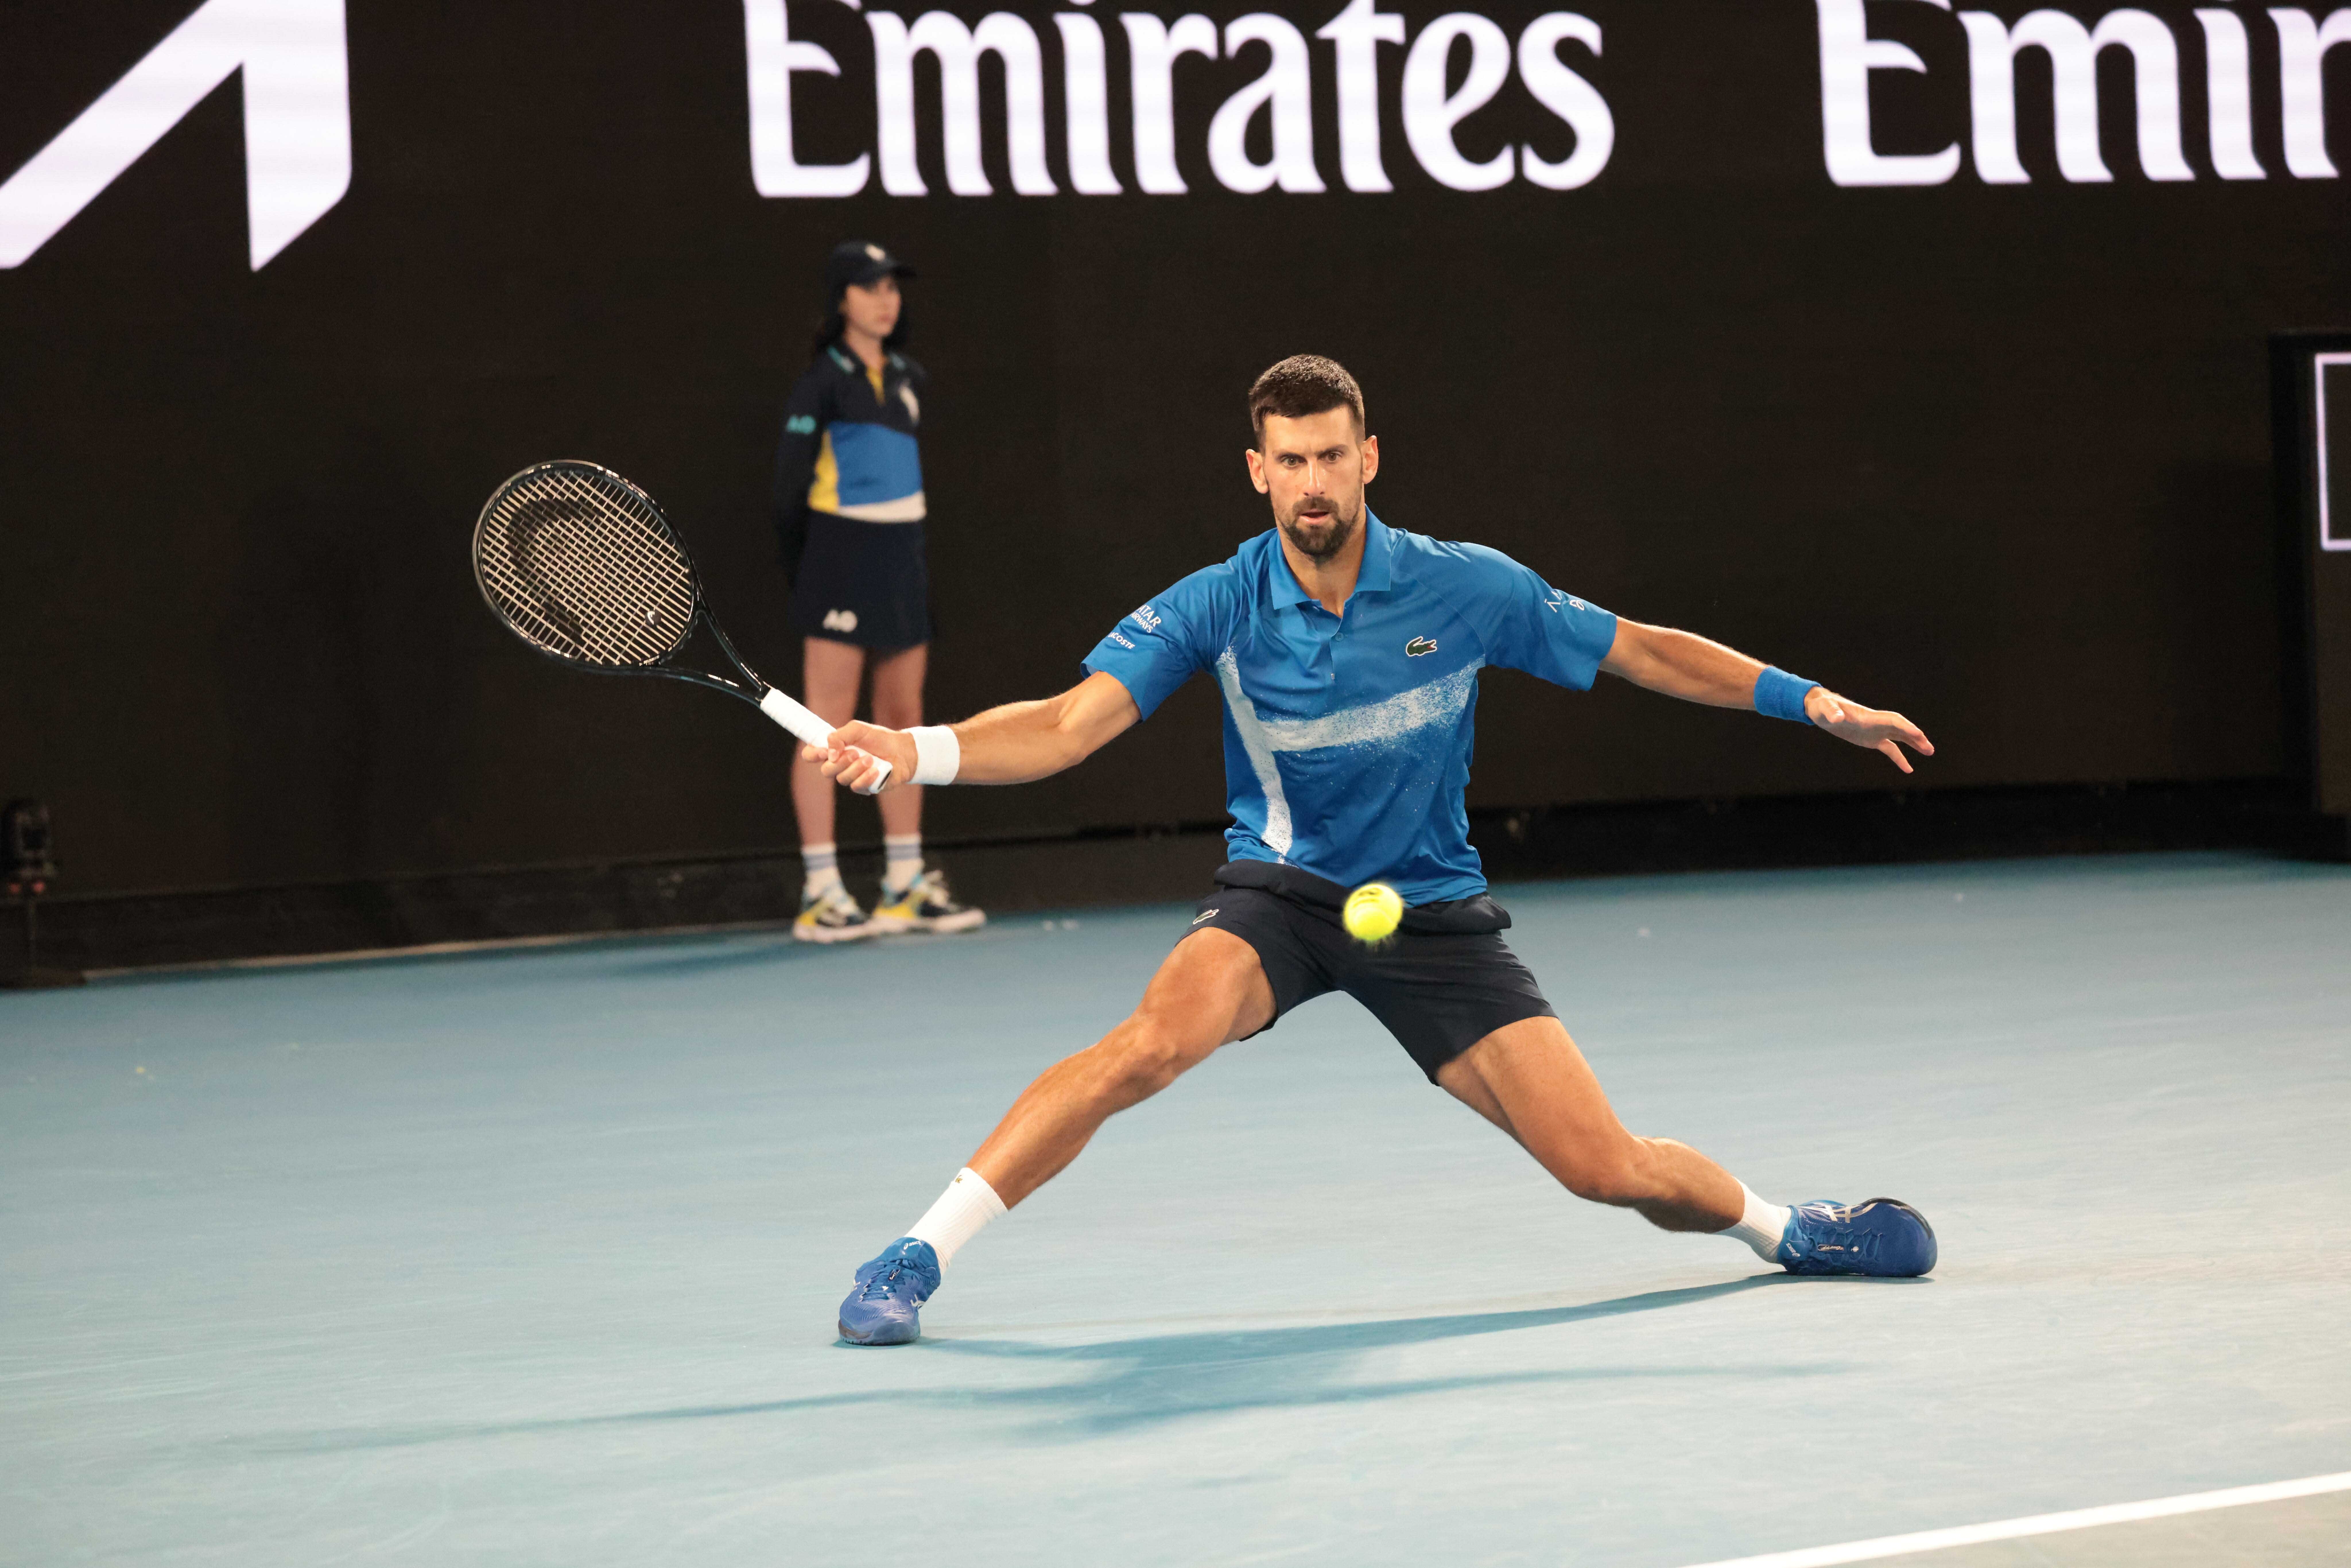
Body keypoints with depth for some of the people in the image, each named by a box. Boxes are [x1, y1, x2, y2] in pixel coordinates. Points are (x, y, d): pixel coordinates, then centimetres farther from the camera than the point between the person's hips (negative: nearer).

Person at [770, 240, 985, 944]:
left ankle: (906, 884, 15)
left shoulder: (907, 379, 13)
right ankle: (821, 893, -4)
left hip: (902, 561, 7)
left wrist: (913, 555, 16)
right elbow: (791, 486, -8)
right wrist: (805, 570, -6)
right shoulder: (823, 383, -8)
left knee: (903, 721, 9)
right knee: (828, 728, -5)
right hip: (843, 561, -7)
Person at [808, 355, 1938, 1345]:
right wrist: (914, 750, -36)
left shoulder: (1471, 590, -9)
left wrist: (1814, 703, 1)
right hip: (1278, 896, -1)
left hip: (1433, 913, 1)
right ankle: (916, 1257, -26)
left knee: (1609, 1170, -6)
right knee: (1155, 1043, -33)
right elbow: (1066, 727, -19)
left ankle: (1779, 1227, 27)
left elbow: (1643, 652, 3)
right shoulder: (1216, 611, -11)